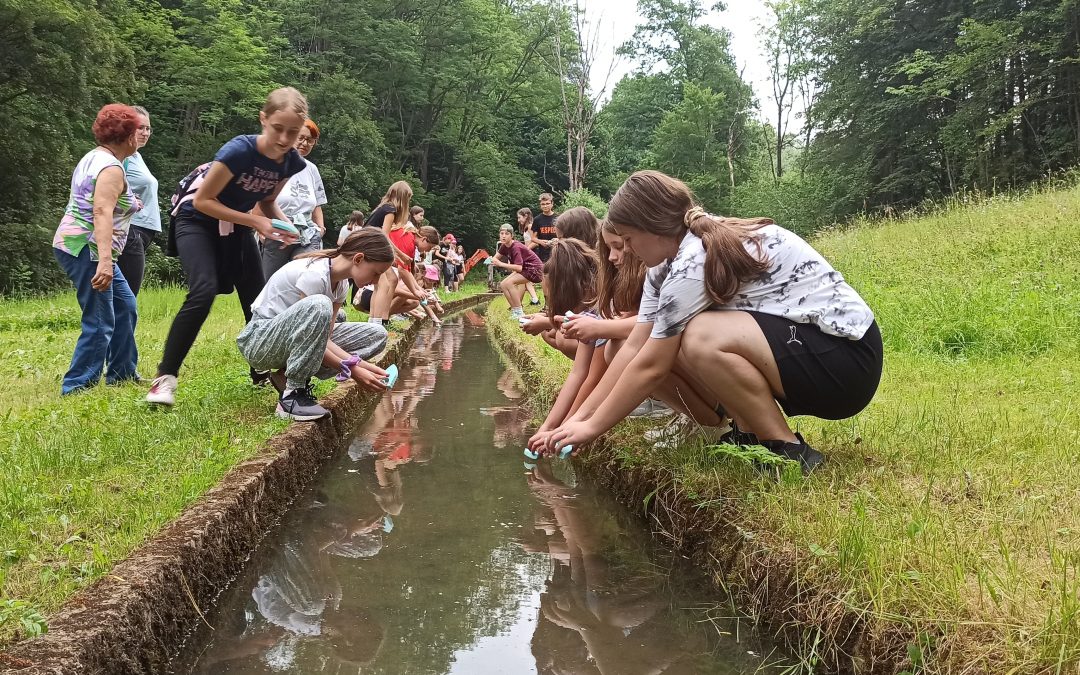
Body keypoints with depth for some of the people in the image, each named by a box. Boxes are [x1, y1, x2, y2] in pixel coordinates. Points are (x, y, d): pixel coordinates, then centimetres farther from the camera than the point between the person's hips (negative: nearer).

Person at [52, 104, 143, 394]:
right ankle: (76, 388, -9)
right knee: (100, 322, -10)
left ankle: (121, 374, 22)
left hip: (77, 246, 11)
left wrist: (126, 206, 31)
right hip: (87, 250, -11)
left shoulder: (94, 157, 14)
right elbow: (102, 212, -28)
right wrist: (105, 261, -37)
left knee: (124, 305, 16)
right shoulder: (112, 168, -16)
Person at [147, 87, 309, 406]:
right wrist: (256, 222, -28)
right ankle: (165, 377, -20)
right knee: (203, 293, -27)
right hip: (198, 221, -6)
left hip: (236, 227, 7)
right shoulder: (239, 151, -33)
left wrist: (283, 224, -15)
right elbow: (202, 200, -24)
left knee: (257, 301, 7)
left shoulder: (292, 162, -13)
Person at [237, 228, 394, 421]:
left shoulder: (341, 284, 2)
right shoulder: (314, 274, -25)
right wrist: (352, 371, -26)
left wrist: (361, 364, -18)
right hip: (258, 340, -9)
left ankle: (295, 376, -3)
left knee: (376, 335, 0)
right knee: (319, 306, -38)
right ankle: (292, 394, -26)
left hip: (292, 339, 9)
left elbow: (324, 337, -4)